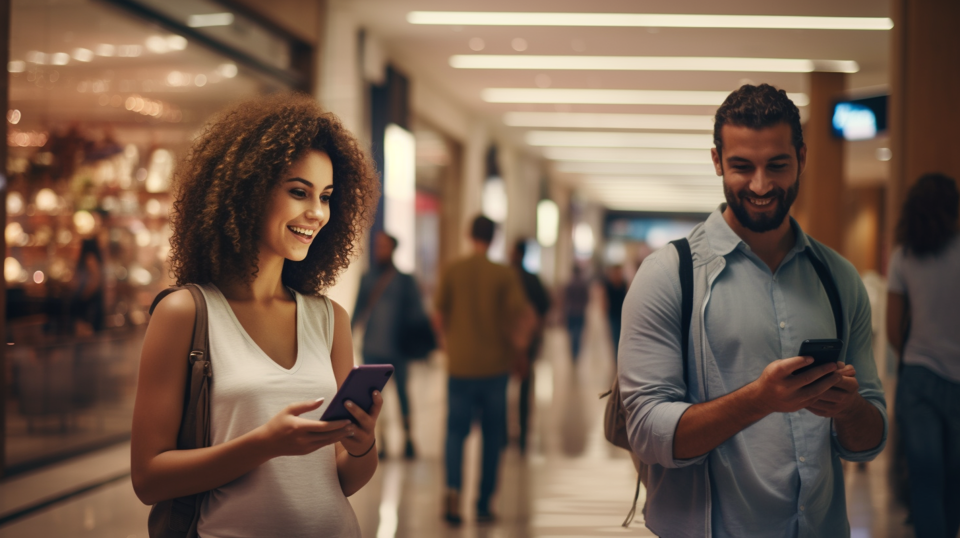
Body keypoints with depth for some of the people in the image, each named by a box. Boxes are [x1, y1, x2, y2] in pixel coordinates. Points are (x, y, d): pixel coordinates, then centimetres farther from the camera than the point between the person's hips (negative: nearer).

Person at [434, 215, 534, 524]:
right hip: (495, 366, 0)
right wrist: (518, 351, 5)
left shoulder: (452, 272, -2)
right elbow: (525, 318, -11)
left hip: (460, 366, 0)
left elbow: (439, 317, 2)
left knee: (456, 431, 8)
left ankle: (453, 488, -18)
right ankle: (484, 505, 15)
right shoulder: (504, 275, -5)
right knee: (492, 436, 12)